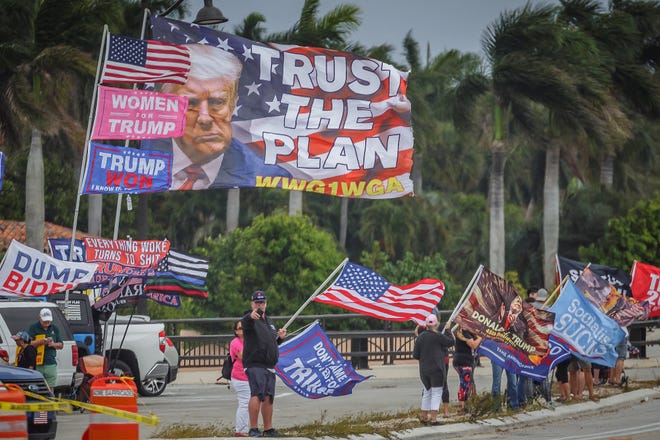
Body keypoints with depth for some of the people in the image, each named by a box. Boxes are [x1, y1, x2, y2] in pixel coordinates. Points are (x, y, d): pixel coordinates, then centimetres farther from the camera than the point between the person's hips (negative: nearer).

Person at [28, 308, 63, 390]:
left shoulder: (55, 328, 14)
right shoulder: (33, 328, 3)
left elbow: (61, 345, 17)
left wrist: (53, 344, -5)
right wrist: (41, 342, -18)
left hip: (51, 364, 3)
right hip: (37, 364, -3)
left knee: (50, 388, 2)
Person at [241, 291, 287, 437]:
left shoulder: (269, 321, 20)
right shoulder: (250, 320, -5)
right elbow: (245, 323, -31)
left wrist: (280, 337, 9)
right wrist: (251, 316, -55)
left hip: (269, 366, 8)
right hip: (254, 365, -8)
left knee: (268, 398, 11)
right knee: (257, 395, -18)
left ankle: (268, 429, 20)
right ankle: (253, 429, -19)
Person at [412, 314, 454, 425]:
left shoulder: (420, 337, 1)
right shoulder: (438, 336, -15)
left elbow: (415, 355, 4)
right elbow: (451, 342, -2)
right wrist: (447, 330, 10)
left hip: (424, 370, 6)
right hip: (436, 369, -6)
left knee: (427, 392, 19)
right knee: (436, 393, -2)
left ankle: (423, 417, 27)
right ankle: (433, 418, -8)